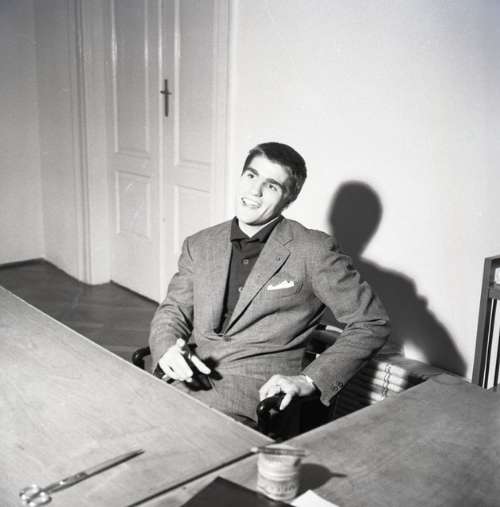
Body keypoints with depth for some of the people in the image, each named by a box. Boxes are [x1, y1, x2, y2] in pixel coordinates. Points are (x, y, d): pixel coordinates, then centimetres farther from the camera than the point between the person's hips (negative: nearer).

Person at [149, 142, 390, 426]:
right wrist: (166, 349, -8)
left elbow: (373, 323, -3)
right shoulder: (199, 245, 12)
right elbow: (173, 310, 16)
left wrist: (309, 380, -13)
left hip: (255, 393, -4)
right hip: (184, 379, 5)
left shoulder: (313, 251, -4)